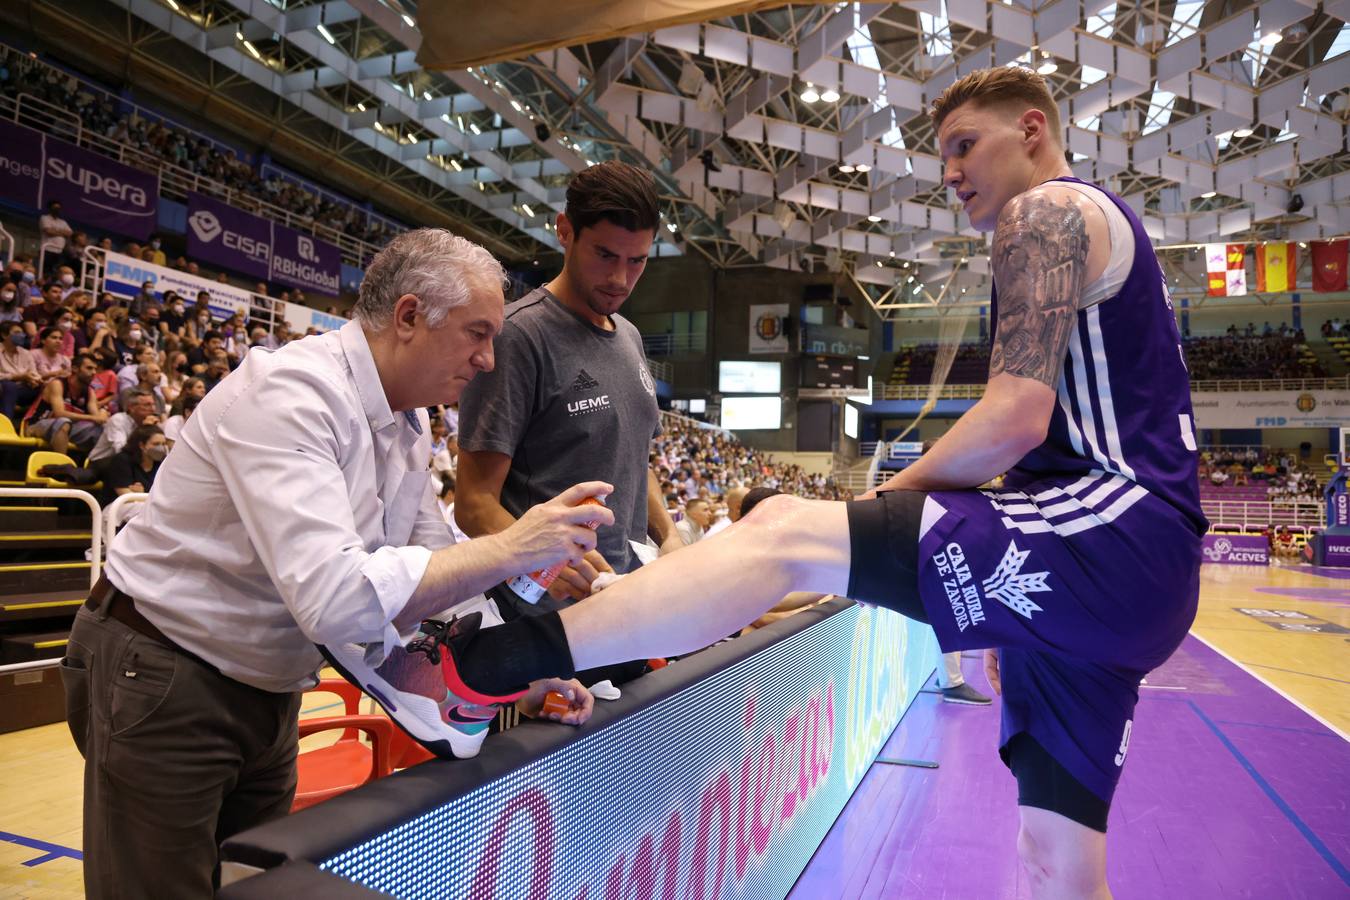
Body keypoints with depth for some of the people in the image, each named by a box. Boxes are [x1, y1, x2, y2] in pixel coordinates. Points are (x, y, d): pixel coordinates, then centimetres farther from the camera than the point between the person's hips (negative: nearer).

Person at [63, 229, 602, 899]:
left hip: (268, 692, 8)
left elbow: (434, 576, 6)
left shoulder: (410, 425, 1)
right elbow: (334, 599, -39)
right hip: (163, 685, -8)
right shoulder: (290, 391, -27)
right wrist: (510, 548, -33)